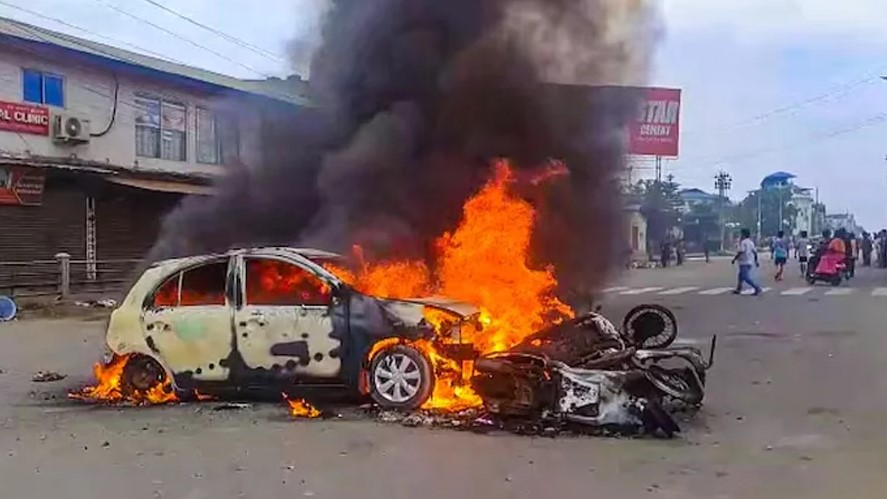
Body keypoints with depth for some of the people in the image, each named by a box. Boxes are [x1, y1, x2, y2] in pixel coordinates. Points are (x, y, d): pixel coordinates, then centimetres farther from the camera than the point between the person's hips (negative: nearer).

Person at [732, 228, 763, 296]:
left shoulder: (743, 242, -14)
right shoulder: (751, 242, 13)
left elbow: (740, 252, -21)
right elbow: (755, 251, 14)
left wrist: (734, 259, -13)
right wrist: (756, 261, 19)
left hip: (744, 262, -10)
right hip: (749, 262, 10)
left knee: (746, 278, -11)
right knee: (741, 276, 20)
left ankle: (758, 289, -17)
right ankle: (738, 290, 26)